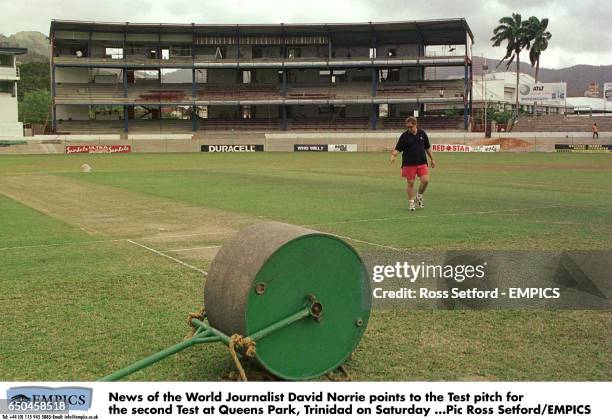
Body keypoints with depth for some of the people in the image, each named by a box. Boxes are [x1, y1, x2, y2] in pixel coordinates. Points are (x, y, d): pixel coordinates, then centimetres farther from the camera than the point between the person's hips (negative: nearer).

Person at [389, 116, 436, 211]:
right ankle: (411, 202, 16)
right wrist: (393, 155, -28)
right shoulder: (404, 136, -5)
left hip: (422, 162, 2)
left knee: (425, 180, -9)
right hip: (409, 164, -2)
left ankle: (419, 196, 18)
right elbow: (397, 149, -8)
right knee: (410, 183, 1)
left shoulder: (422, 133, 5)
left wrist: (432, 159, 19)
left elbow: (427, 147, 16)